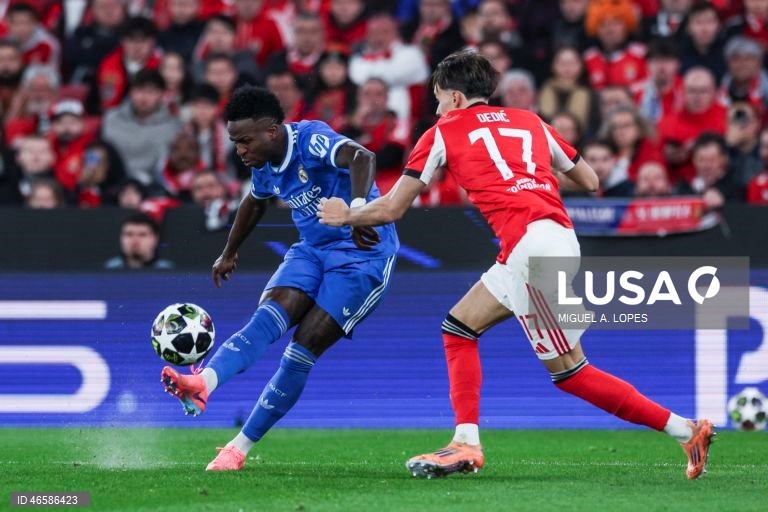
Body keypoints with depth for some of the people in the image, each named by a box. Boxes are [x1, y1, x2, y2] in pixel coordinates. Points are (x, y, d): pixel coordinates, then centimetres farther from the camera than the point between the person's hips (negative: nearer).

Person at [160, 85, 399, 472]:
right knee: (268, 319, -19)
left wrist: (358, 210, -58)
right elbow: (255, 202, 26)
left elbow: (362, 158, -41)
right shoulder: (265, 167, 4)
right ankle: (204, 384, -44)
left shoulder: (312, 140, -22)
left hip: (363, 252, -7)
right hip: (313, 250, 7)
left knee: (306, 344, -13)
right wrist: (229, 253, 38)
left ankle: (240, 447, -10)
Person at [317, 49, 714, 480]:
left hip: (531, 244, -8)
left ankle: (684, 429, -9)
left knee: (570, 371, -3)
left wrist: (346, 215, 32)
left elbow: (392, 208, 13)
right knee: (459, 328, 17)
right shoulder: (530, 122, 23)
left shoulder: (445, 133, 10)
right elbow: (590, 182, 26)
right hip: (559, 235, 8)